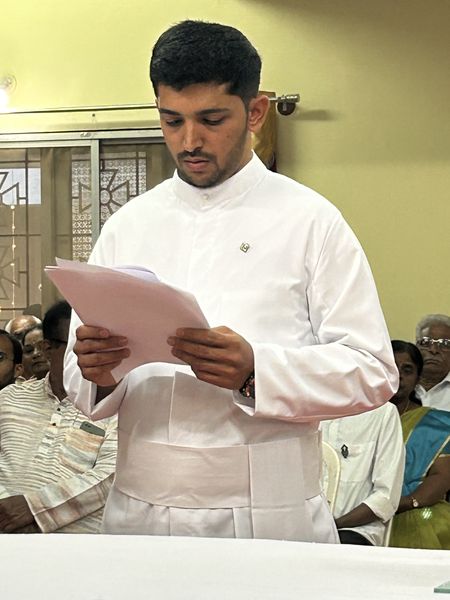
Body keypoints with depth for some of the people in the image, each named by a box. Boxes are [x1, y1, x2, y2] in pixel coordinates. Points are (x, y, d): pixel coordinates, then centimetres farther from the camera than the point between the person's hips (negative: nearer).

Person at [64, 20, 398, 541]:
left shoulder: (310, 221, -1)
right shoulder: (126, 227, 10)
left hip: (269, 520, -3)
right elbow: (81, 387, 10)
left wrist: (254, 372, -23)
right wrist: (96, 374, -14)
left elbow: (371, 372, -7)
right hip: (138, 515, 3)